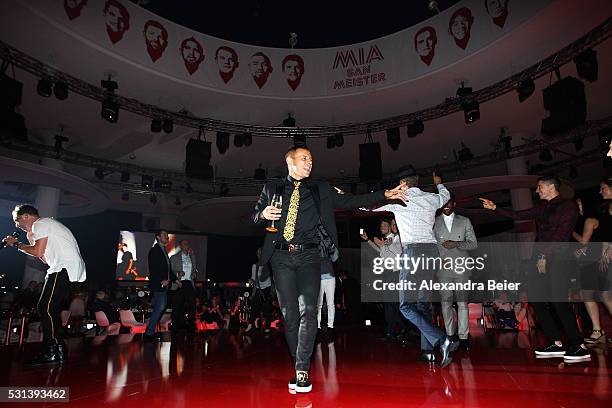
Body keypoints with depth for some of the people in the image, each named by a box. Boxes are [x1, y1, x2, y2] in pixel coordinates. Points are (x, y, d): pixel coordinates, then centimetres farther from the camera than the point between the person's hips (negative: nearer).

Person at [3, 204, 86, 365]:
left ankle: (50, 352, -5)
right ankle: (59, 349, 15)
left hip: (65, 268, -10)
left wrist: (16, 244, 7)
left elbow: (38, 252, -8)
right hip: (73, 270, 10)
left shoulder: (40, 224, 1)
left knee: (45, 308, -9)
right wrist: (31, 240, 25)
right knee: (51, 309, 12)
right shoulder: (48, 225, 30)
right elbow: (46, 259, 26)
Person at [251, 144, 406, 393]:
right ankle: (299, 369, 14)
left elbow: (350, 201, 9)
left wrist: (385, 195, 2)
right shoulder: (272, 189, 13)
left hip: (308, 256, 0)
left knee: (307, 310, -12)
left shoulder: (321, 190, 14)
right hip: (281, 257, 1)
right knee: (289, 314, 2)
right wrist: (263, 215, -8)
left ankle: (302, 370, -4)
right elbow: (253, 218, 16)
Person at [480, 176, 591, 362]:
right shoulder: (541, 208, 20)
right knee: (537, 300, 3)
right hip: (540, 258, 7)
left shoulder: (568, 206, -1)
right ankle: (556, 344, 10)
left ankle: (578, 346, -2)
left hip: (556, 259, -7)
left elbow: (561, 234, -10)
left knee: (559, 301, -12)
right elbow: (517, 215, 21)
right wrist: (495, 208, 14)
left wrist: (545, 256, -14)